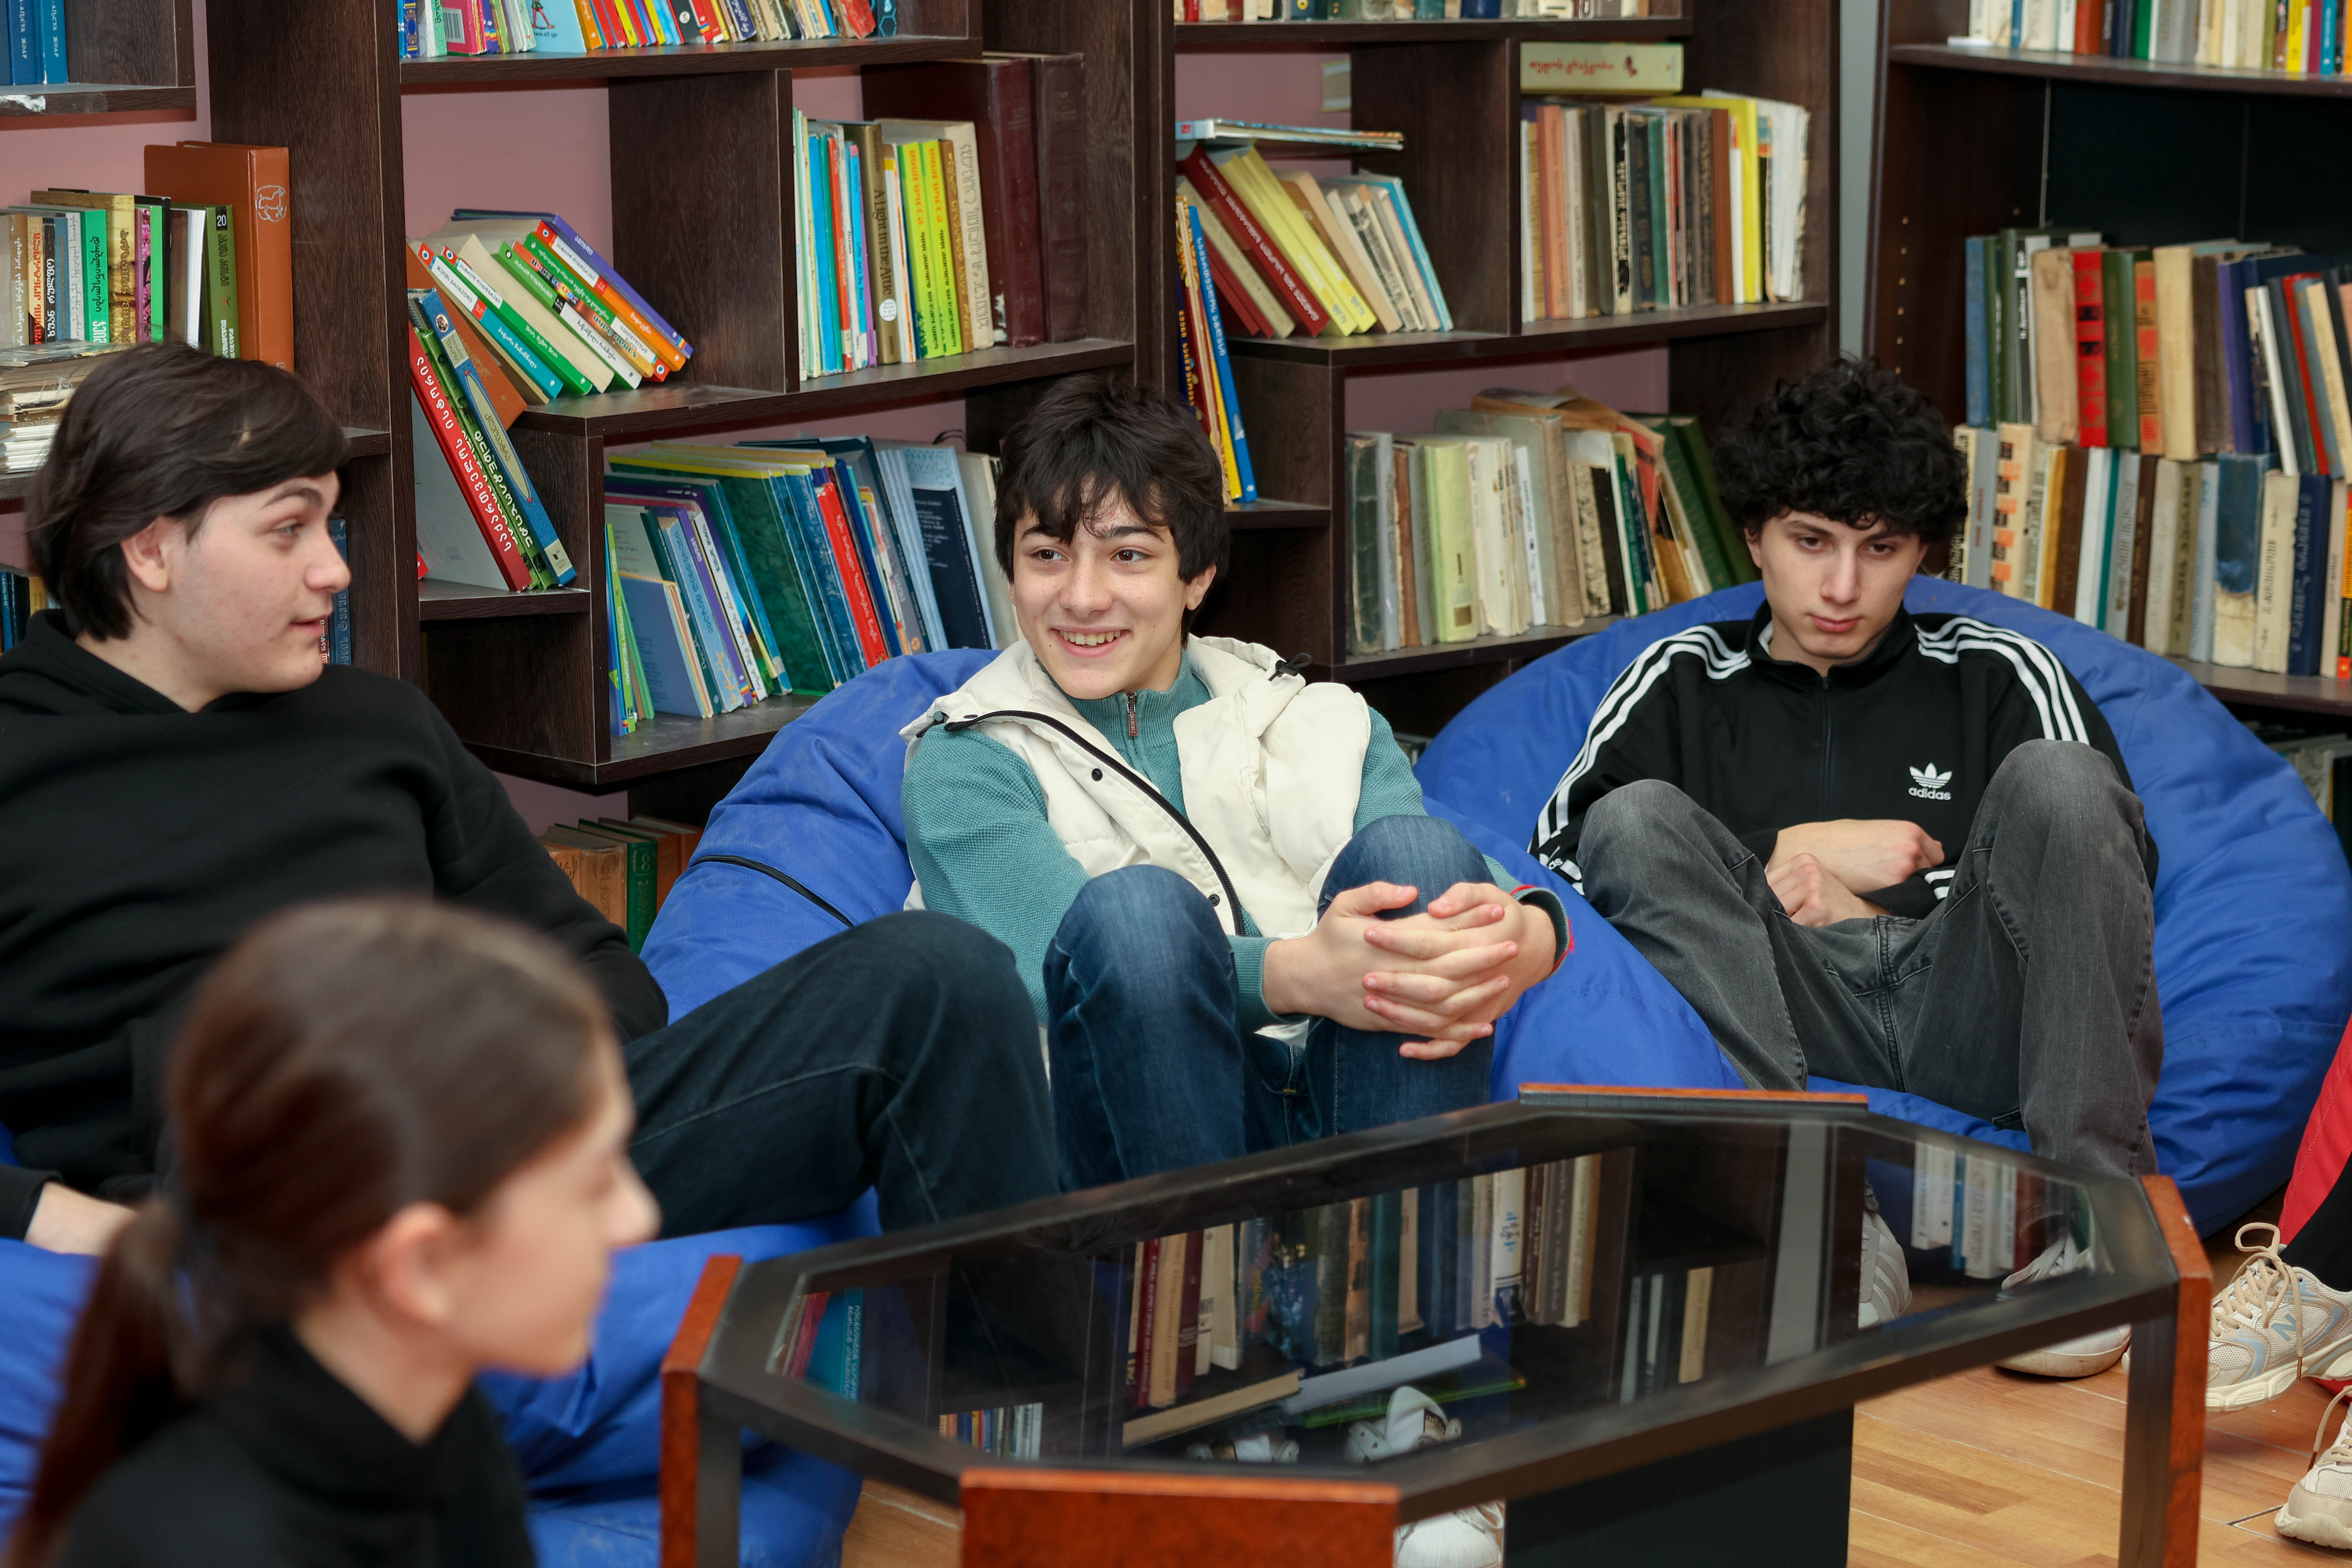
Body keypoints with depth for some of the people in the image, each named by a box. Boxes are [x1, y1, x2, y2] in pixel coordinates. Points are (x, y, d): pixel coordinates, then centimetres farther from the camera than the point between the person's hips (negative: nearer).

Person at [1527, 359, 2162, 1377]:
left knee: (2054, 778, -23)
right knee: (1638, 816, -22)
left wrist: (1841, 890, 2)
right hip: (1784, 1022, 1)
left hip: (1968, 1015, 0)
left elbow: (2119, 862, 8)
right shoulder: (1686, 681, 23)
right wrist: (1789, 857, 1)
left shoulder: (1995, 675, 21)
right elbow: (1559, 850, 8)